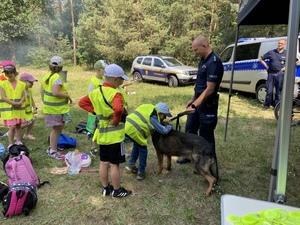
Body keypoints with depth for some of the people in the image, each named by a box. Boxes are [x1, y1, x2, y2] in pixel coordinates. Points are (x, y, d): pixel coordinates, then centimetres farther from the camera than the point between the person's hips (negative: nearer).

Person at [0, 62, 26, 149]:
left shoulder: (21, 84, 4)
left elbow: (23, 96, 2)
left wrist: (19, 103, -18)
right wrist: (13, 103, -21)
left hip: (19, 109, 3)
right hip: (8, 109, -3)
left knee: (18, 125, 13)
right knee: (12, 127, -5)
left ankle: (18, 141, 28)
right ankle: (10, 144, 6)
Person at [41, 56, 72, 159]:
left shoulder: (46, 76, 8)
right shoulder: (57, 77, -20)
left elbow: (42, 91, 14)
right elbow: (55, 93, -30)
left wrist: (45, 102, 22)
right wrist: (68, 96, -17)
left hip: (49, 107, 9)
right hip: (57, 108, -9)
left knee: (58, 128, 21)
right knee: (56, 128, 2)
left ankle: (53, 146, 33)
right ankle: (52, 150, 12)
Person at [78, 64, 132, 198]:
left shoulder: (95, 92, 4)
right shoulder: (115, 93, -20)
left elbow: (82, 102, 12)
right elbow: (118, 109, -39)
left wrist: (95, 111, 7)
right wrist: (116, 121, -20)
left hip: (102, 134, 7)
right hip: (115, 135, -7)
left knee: (104, 162, 17)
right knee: (115, 164, 6)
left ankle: (105, 188, 31)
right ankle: (117, 190, 20)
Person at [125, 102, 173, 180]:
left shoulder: (148, 109, 19)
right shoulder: (153, 118, -3)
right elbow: (164, 131, -2)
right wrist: (170, 126, 18)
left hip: (127, 125, 9)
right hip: (133, 130, -9)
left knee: (137, 145, 29)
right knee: (143, 150, 10)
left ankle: (131, 165, 33)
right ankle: (141, 173, 20)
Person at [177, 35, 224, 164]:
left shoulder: (213, 63, -22)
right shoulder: (203, 60, 8)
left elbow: (210, 89, -25)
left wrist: (194, 105, -26)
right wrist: (192, 99, 16)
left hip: (208, 104, -9)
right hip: (198, 100, 9)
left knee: (205, 134, 4)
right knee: (190, 129, 18)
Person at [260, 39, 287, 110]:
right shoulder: (271, 52, 5)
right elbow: (261, 59, 14)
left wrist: (286, 67, 0)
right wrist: (266, 66, 5)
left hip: (280, 74, 0)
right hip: (271, 74, 0)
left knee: (279, 91, 3)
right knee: (269, 91, 2)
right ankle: (266, 105, 14)